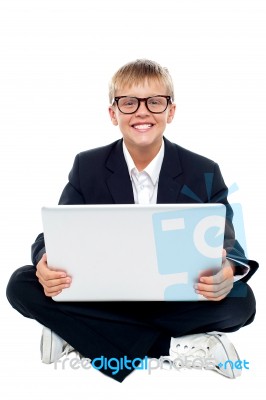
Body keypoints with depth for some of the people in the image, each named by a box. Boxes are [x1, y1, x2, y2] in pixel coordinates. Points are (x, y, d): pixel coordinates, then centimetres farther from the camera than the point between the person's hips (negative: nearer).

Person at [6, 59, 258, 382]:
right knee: (22, 285, -23)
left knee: (241, 299, -29)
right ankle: (175, 347, -22)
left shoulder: (205, 173, -3)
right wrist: (47, 263, -31)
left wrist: (227, 271, -36)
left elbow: (226, 244, -9)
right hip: (102, 295, 2)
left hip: (177, 300, -1)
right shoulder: (87, 166, -1)